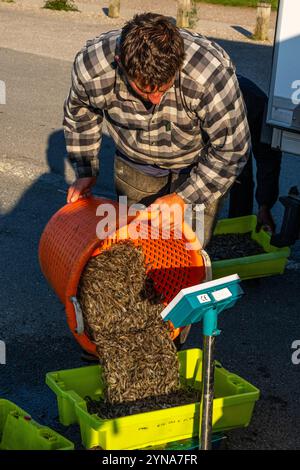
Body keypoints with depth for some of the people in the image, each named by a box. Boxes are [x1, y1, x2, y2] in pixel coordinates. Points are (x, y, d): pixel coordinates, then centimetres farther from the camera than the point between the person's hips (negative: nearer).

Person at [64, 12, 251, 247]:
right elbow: (80, 113, -3)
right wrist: (86, 171, 3)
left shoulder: (213, 71, -38)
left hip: (199, 167, -2)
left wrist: (184, 197, -25)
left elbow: (232, 150, -23)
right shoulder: (90, 66, -29)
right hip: (134, 165, 2)